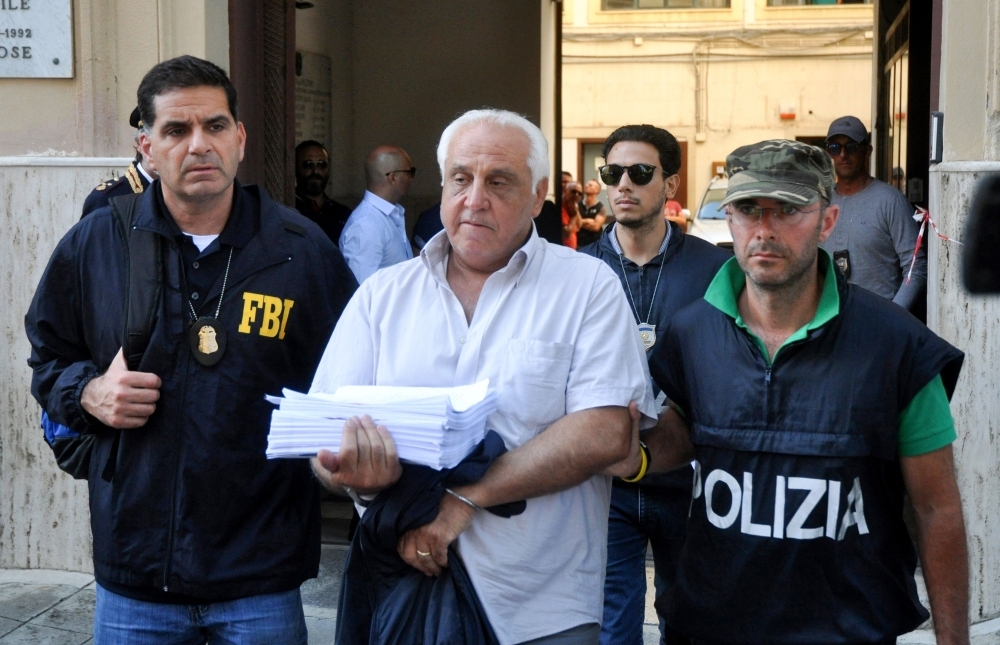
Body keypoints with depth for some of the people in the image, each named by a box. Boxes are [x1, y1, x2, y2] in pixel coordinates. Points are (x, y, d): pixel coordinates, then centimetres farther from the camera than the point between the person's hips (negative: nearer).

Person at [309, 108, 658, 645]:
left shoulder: (587, 286, -2)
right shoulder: (382, 295, 6)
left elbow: (606, 432, -14)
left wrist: (465, 499, -19)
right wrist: (354, 464, -23)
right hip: (400, 597, 2)